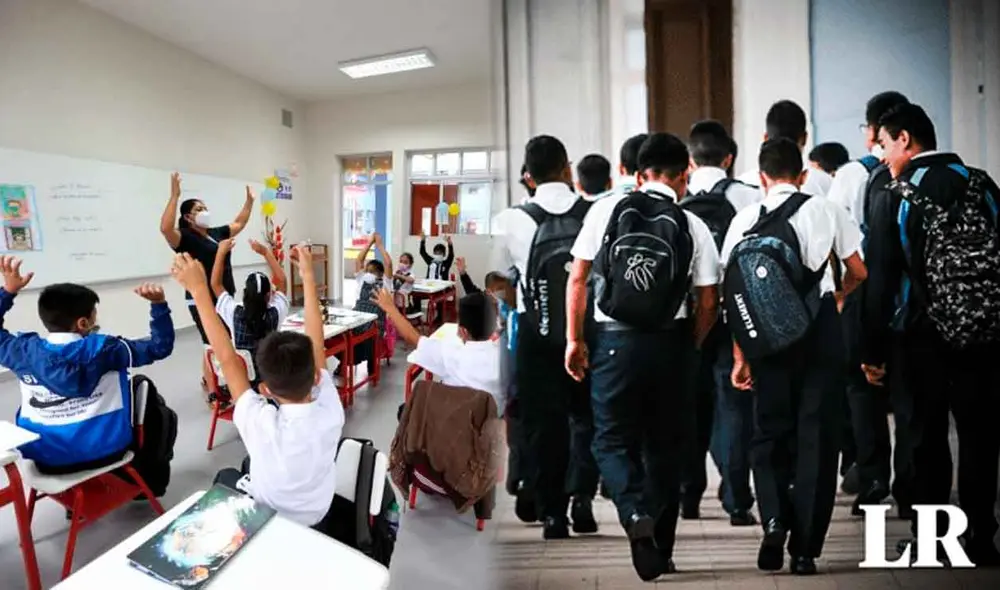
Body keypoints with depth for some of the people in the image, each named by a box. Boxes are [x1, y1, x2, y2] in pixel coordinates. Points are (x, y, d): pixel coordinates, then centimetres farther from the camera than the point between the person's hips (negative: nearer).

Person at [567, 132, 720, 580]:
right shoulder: (693, 226, 1)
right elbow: (709, 301, 1)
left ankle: (636, 516, -11)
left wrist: (574, 339, 5)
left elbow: (577, 278, -2)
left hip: (615, 339, -1)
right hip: (670, 342, 2)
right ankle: (660, 550, 25)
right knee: (665, 445, 16)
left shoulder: (607, 209, 0)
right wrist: (689, 347, 16)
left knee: (613, 440, 12)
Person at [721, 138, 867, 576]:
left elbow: (734, 293, -2)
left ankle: (774, 520, -2)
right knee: (816, 437, 8)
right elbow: (858, 273, 9)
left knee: (770, 434, 15)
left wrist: (740, 356, 3)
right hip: (820, 333, 0)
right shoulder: (824, 211, 3)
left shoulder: (744, 220, 2)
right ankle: (805, 547, 13)